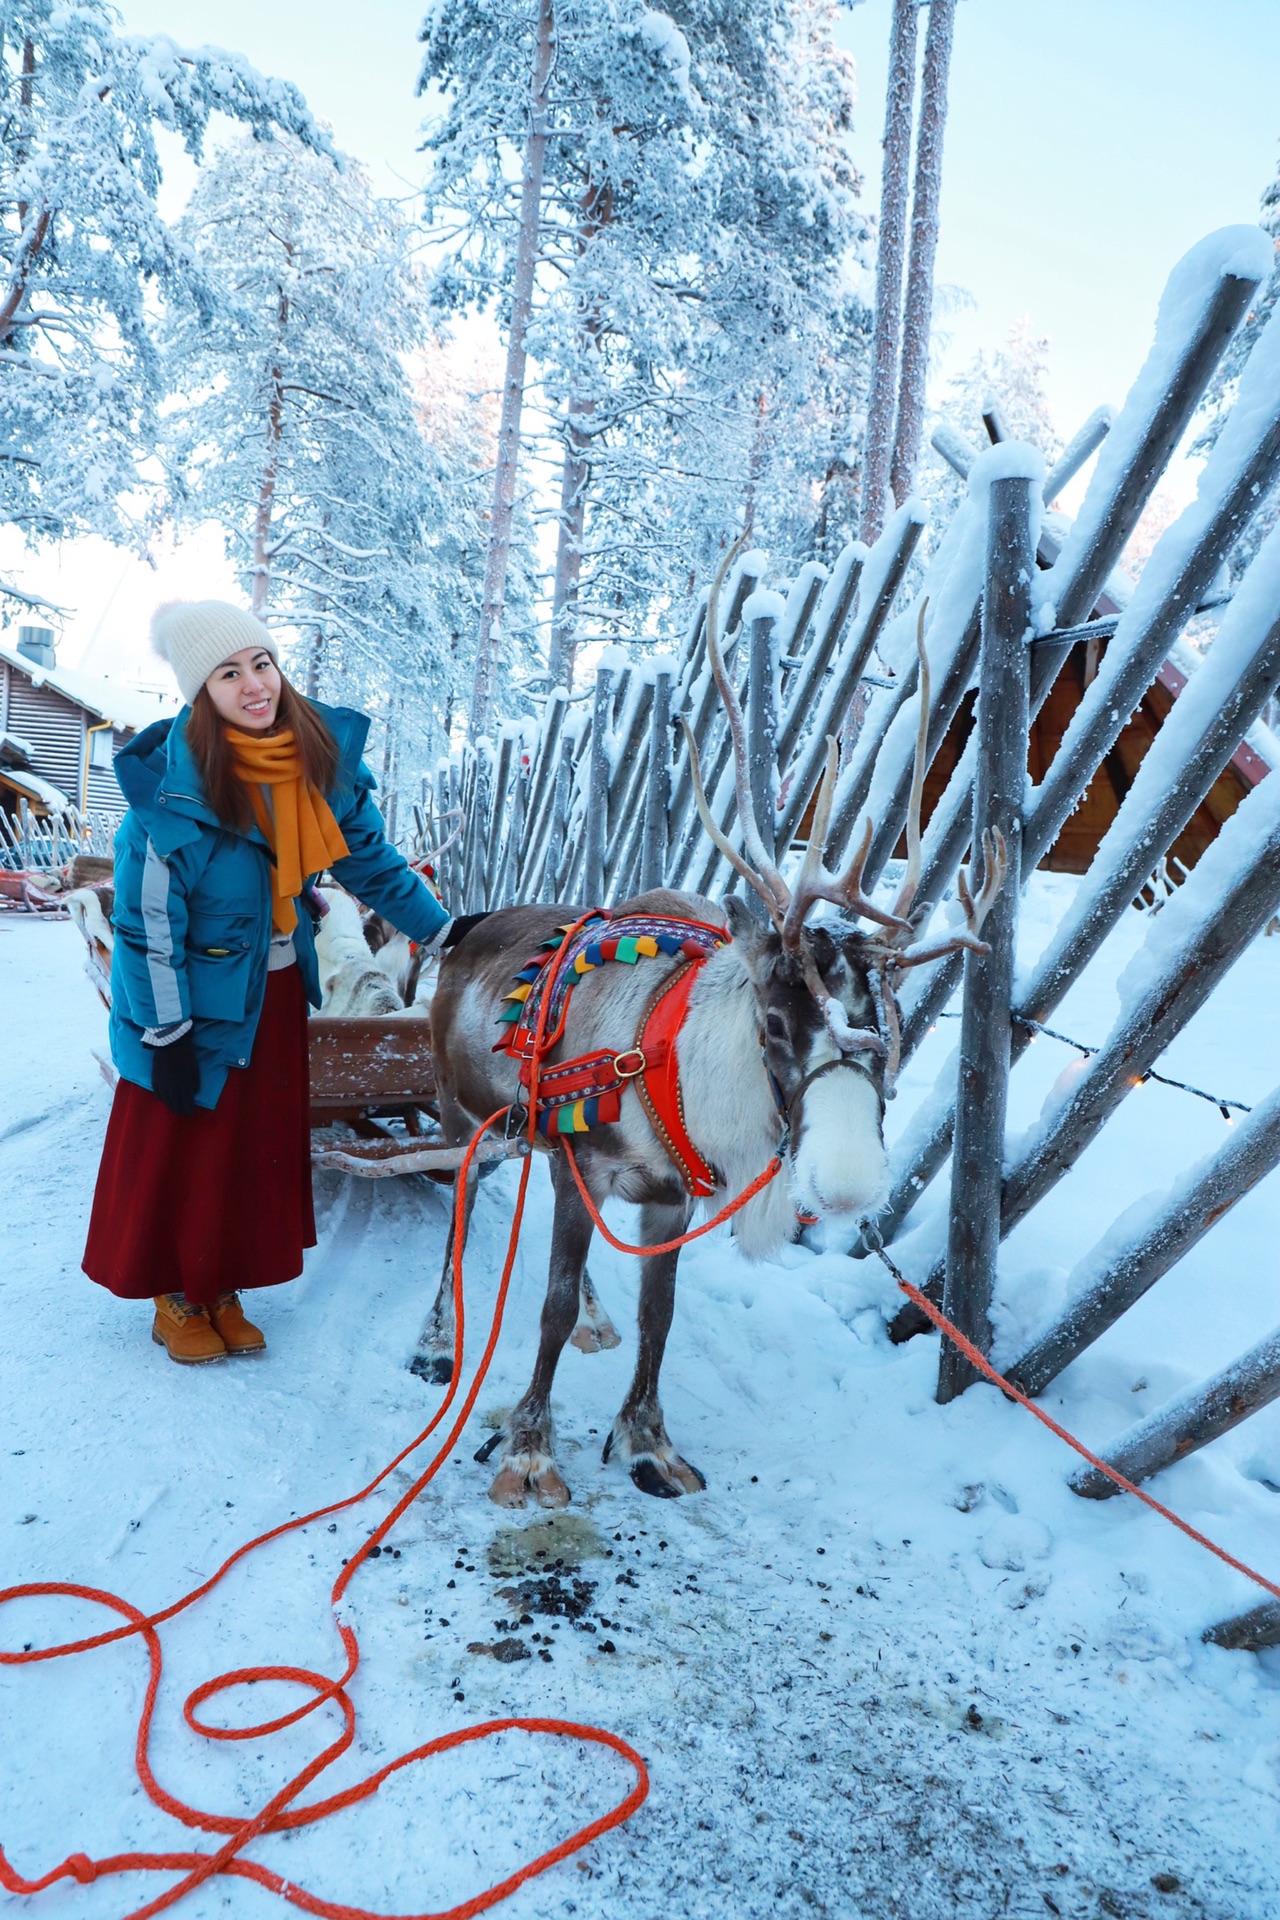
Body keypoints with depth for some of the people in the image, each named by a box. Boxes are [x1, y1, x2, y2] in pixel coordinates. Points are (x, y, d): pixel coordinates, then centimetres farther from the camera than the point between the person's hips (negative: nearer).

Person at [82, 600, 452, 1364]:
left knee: (263, 1143, 13)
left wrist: (443, 931, 1)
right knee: (182, 1146, 8)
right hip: (195, 997, -5)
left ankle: (224, 1289, 32)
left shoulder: (320, 754, -8)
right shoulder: (171, 786, -23)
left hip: (276, 991, 5)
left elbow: (370, 858, 2)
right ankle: (176, 1298, 29)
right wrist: (166, 1033, -17)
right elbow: (148, 921, -18)